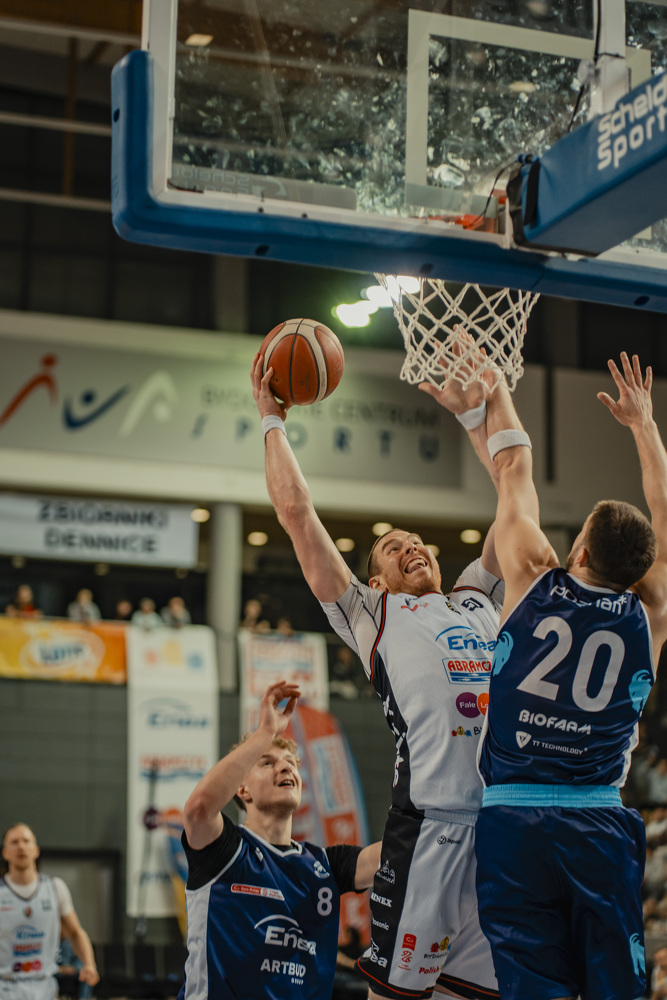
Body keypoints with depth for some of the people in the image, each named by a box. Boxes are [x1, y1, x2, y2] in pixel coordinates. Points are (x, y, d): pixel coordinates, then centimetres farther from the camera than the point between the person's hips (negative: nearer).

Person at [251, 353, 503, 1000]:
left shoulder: (479, 599, 26)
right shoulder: (372, 613, 14)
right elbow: (295, 512, 11)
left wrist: (471, 414, 31)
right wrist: (273, 422, 20)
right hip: (432, 818, -4)